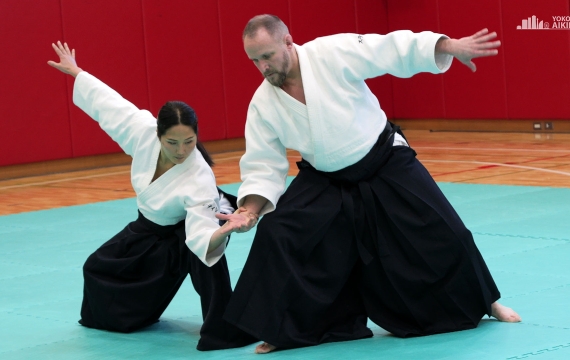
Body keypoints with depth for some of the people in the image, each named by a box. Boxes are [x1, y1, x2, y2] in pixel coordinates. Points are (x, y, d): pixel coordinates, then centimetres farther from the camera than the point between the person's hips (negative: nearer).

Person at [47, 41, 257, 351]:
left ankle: (223, 327, -31)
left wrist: (222, 232, -72)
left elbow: (201, 234, -49)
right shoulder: (143, 131, -29)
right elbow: (108, 102, -15)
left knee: (206, 252, -42)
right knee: (100, 266, 19)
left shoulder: (199, 180, -40)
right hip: (148, 228, 6)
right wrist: (75, 72, -3)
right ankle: (123, 314, 51)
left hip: (182, 230, -6)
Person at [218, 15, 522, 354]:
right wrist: (250, 209, -21)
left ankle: (483, 302, 28)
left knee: (443, 234, 0)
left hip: (387, 164, -2)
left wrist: (451, 46, -32)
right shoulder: (263, 104, -11)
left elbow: (397, 50, -21)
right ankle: (283, 329, -1)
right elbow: (263, 167, -5)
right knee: (276, 235, -16)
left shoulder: (334, 52, -21)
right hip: (326, 183, 2)